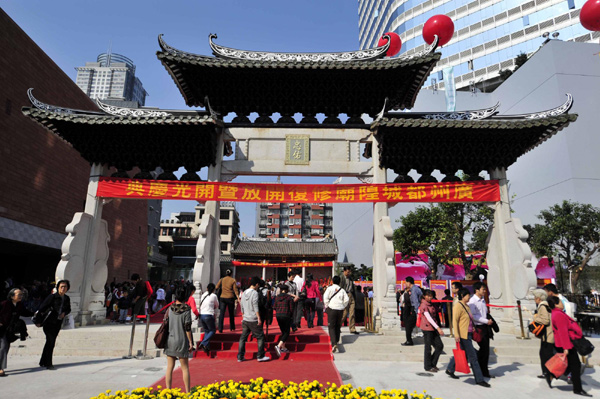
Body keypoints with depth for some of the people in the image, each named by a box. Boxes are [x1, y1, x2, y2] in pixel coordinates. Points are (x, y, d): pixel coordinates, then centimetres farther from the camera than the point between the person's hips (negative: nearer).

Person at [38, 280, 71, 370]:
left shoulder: (67, 298, 5)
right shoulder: (52, 297, -12)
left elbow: (68, 309, 18)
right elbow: (42, 307, -13)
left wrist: (64, 313, -2)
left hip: (58, 323, 6)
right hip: (49, 322, -6)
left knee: (50, 342, 15)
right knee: (51, 342, -8)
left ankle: (43, 362, 28)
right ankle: (48, 364, 2)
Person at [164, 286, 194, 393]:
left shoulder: (170, 308, -1)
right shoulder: (186, 309, -12)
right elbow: (187, 328, -12)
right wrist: (190, 342, -5)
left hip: (170, 341, 3)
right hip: (182, 341, -3)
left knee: (170, 367, 11)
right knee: (184, 367, 7)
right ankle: (187, 392, 12)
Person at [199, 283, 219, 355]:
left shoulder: (203, 295, 12)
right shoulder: (214, 296, -2)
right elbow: (217, 306, 11)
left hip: (201, 315, 6)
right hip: (209, 315, -5)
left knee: (206, 331, 16)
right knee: (213, 330, 8)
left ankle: (207, 347, 8)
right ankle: (203, 343, -9)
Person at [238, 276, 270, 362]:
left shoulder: (244, 293, 11)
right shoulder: (254, 293, -11)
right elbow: (255, 307, -17)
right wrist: (259, 318, -14)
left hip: (245, 320, 7)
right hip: (253, 320, -7)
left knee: (243, 337, 11)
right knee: (260, 337, 4)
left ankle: (240, 356, 13)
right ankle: (261, 356, 6)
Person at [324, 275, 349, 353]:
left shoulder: (330, 288, 0)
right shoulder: (342, 290, 7)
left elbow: (325, 297, -9)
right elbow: (347, 299, 0)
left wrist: (326, 306, 2)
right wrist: (343, 306, 13)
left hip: (332, 308, -3)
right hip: (340, 309, 3)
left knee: (331, 327, -3)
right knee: (338, 326, 21)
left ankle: (334, 344, -19)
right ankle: (336, 341, 33)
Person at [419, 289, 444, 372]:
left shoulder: (431, 304, 14)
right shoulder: (423, 305, -13)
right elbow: (428, 318, -20)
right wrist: (438, 328, -26)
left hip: (434, 329, 8)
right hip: (427, 329, -8)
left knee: (440, 346, 7)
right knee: (428, 348, 0)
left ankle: (433, 364, 21)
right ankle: (428, 367, 13)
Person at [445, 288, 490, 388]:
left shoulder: (467, 306, 14)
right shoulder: (458, 306, -15)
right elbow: (454, 320, -20)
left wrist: (473, 331, 23)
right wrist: (456, 334, -25)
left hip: (468, 334, 10)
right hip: (463, 335, -10)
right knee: (473, 356, -3)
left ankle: (450, 370, 33)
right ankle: (479, 379, 6)